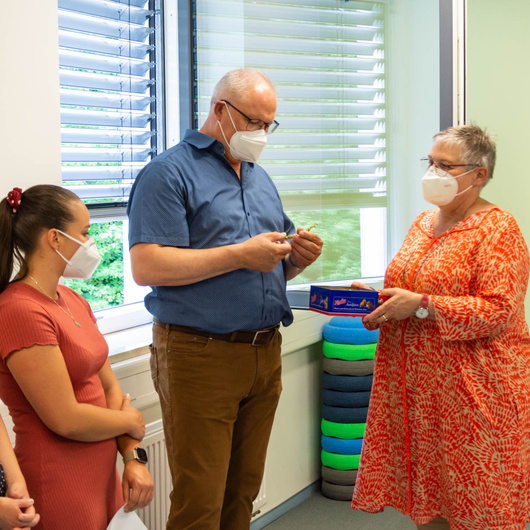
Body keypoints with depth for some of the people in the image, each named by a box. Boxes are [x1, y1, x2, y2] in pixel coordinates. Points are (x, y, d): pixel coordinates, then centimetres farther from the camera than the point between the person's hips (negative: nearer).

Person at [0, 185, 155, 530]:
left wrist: (134, 456, -3)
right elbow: (66, 420, -21)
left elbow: (109, 387, 9)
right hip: (59, 485, -8)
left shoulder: (73, 301, 9)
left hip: (102, 474, 8)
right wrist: (131, 421, -4)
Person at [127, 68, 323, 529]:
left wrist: (297, 258, 1)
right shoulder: (168, 173, -5)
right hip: (200, 355, -7)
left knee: (244, 490, 13)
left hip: (266, 352, 7)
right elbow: (147, 266, -17)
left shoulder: (261, 179, 19)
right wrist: (240, 254, -17)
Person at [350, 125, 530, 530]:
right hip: (418, 386, 7)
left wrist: (420, 306, -20)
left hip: (472, 388, -7)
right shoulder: (424, 223, 15)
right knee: (427, 495, 11)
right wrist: (380, 303, 4)